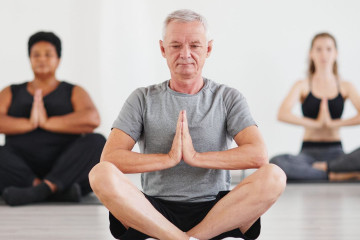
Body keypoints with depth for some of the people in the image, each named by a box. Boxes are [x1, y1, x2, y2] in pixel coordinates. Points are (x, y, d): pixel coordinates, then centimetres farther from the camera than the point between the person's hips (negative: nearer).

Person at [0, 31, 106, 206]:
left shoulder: (74, 92, 14)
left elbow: (92, 119, -8)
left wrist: (47, 122, -13)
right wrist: (29, 123, -15)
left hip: (65, 171, 0)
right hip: (22, 171, 1)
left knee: (97, 142, -27)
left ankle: (38, 191, -39)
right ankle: (59, 192, -34)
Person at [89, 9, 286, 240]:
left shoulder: (228, 98, 9)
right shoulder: (144, 99, 9)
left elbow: (258, 155, -8)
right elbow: (109, 157, -4)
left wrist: (196, 157, -14)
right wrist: (168, 158, -14)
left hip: (215, 211, 0)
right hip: (155, 210, 0)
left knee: (274, 176, -28)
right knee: (101, 174, -28)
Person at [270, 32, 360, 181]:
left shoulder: (345, 87, 10)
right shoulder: (303, 86, 7)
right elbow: (283, 114, -10)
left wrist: (333, 123, -10)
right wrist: (316, 123, -10)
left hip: (335, 152, 0)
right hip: (309, 152, 0)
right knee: (275, 163, -36)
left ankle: (322, 167, -21)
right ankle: (333, 174, -26)